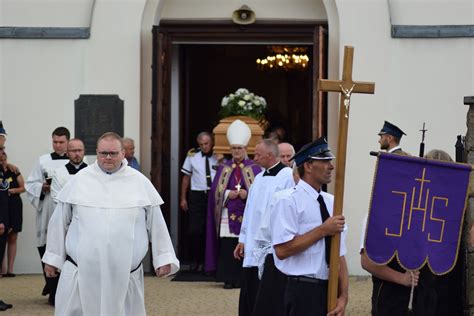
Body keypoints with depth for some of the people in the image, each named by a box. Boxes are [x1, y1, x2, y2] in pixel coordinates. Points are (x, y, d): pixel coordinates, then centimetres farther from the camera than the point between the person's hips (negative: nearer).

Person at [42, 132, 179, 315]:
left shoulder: (140, 182, 3)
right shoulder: (79, 180, 2)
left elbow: (156, 223, 8)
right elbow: (60, 222, 8)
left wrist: (163, 258, 6)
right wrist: (52, 258, 9)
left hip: (124, 272, 0)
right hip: (81, 269, 0)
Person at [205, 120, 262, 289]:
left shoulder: (254, 169, 6)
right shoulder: (223, 168, 13)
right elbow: (216, 190, 7)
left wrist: (247, 194, -18)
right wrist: (227, 194, -11)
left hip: (247, 216, -2)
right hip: (227, 216, 2)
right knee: (227, 248, -4)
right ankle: (229, 279, 0)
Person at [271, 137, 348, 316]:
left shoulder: (332, 202, 12)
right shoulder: (289, 202, -9)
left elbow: (339, 254, 11)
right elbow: (282, 250, -19)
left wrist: (343, 296, 1)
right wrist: (322, 230, -15)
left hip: (331, 289, 7)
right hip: (304, 292, -7)